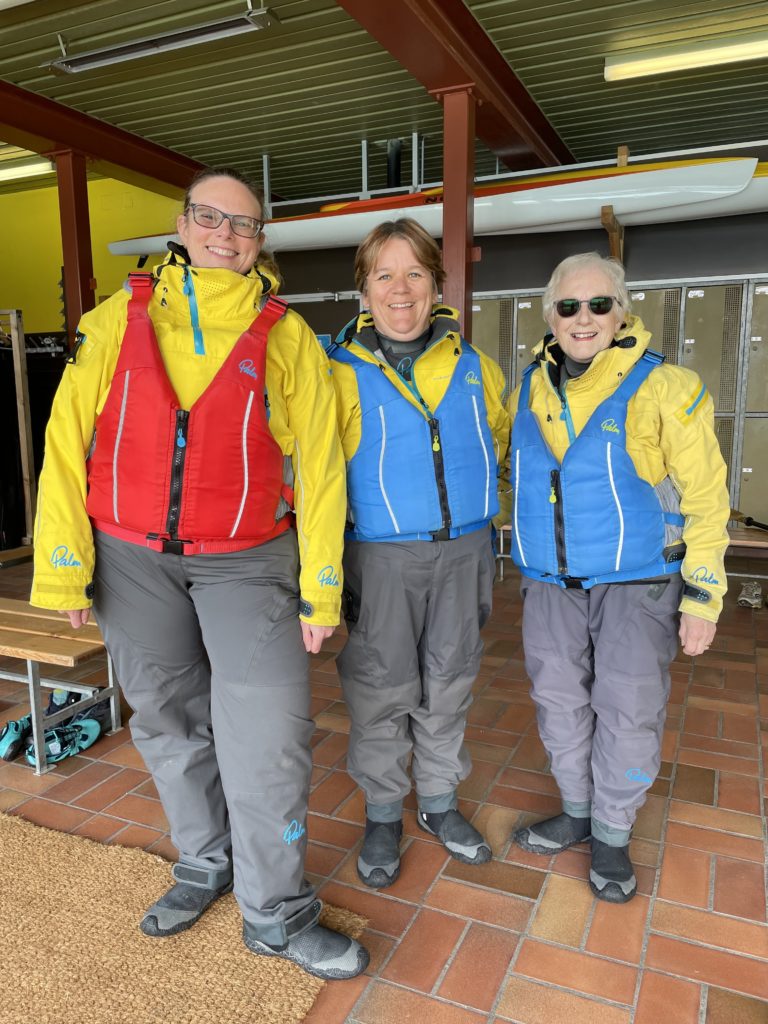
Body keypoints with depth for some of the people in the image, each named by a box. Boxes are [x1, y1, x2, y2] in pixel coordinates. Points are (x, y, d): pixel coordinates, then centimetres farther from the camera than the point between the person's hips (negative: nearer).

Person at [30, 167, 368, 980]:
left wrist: (320, 589, -4)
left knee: (268, 731, -7)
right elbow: (68, 440, 1)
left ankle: (276, 913, 16)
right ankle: (205, 863, 39)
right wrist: (64, 567, -3)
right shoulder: (120, 317, 3)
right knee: (170, 722, 14)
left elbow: (317, 462, -2)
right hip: (133, 557, 2)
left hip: (246, 560, -1)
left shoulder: (287, 335, 0)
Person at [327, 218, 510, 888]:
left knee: (448, 687, 14)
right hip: (382, 558, -3)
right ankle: (383, 815, 29)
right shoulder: (342, 375, -5)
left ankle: (440, 802, 35)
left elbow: (499, 442, 20)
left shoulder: (472, 367, 5)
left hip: (463, 553, 3)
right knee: (381, 691, 7)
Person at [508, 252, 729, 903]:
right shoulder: (530, 390, 4)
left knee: (628, 713, 3)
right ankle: (577, 812, 37)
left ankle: (612, 833, 27)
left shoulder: (663, 388, -12)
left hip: (636, 585, -4)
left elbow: (705, 496, -9)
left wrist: (702, 597, -11)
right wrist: (526, 562, 17)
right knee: (559, 703, 14)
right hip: (550, 585, 5)